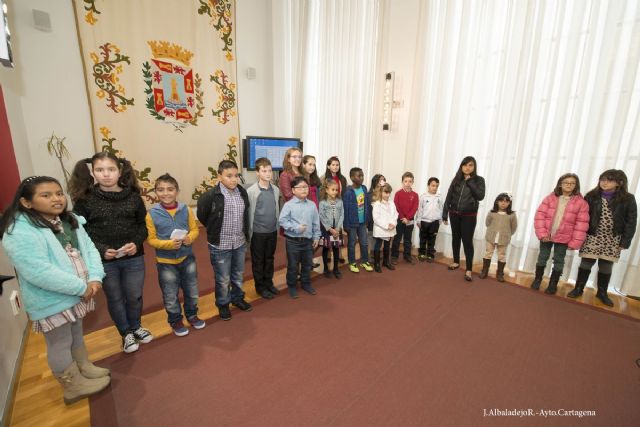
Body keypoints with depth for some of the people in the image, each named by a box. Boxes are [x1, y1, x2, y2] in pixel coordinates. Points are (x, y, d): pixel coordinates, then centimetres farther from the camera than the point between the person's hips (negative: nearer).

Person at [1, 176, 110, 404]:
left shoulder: (71, 221, 3)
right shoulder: (19, 232, -22)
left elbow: (89, 248, 0)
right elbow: (39, 273, -28)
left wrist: (94, 278, -15)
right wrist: (81, 288, -21)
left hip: (77, 294, 7)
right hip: (52, 301, -7)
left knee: (76, 334, 25)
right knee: (60, 344, 12)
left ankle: (84, 368, 46)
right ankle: (74, 386, 32)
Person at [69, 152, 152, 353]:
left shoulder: (133, 196, -3)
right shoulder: (84, 199, -7)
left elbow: (143, 225, 1)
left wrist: (136, 243, -16)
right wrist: (101, 250, -19)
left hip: (134, 258, 1)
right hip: (104, 261, -1)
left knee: (134, 296, 15)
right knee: (115, 298, 17)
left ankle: (136, 327, 42)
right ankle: (126, 333, 38)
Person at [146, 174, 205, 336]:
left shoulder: (186, 210, -7)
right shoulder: (152, 214, -11)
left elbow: (195, 229, 1)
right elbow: (151, 239, -7)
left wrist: (189, 238, -20)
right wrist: (169, 244, -24)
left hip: (187, 258, 2)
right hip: (166, 261, -2)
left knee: (192, 291, 17)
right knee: (170, 295, 14)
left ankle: (192, 315, 41)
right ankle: (175, 321, 37)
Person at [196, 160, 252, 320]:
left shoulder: (243, 192, -2)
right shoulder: (210, 196, -17)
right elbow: (201, 216, -3)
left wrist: (245, 234, 11)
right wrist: (215, 231, 5)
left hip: (240, 243, 4)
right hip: (219, 245, -4)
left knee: (238, 275, 21)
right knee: (223, 279, 11)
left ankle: (237, 298, 43)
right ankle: (223, 304, 34)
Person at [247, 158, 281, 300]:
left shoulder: (276, 190, 2)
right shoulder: (251, 191, -12)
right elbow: (248, 213, -10)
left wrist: (277, 228, 10)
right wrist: (249, 233, -9)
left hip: (272, 231, 4)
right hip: (258, 232, -4)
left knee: (270, 259, 17)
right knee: (258, 261, 11)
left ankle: (268, 283, 34)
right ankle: (260, 287, 26)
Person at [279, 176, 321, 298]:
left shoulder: (312, 205, 1)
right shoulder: (288, 205, -11)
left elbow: (316, 223, 6)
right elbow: (282, 221, -13)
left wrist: (316, 237, 6)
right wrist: (296, 228, -19)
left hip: (308, 240, 4)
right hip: (293, 241, -4)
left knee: (307, 264, 18)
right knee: (293, 265, 9)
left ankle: (306, 284, 38)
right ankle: (292, 286, 28)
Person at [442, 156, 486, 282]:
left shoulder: (479, 180, -1)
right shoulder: (456, 179, 4)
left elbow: (480, 196, -15)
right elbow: (448, 197, 4)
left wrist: (470, 182, -14)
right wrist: (445, 214, 1)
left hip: (469, 216, -3)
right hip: (454, 214, 3)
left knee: (467, 241, -5)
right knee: (455, 238, 13)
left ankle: (468, 269, 1)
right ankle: (456, 262, 30)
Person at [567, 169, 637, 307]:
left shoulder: (628, 199, -2)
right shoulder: (591, 196, -4)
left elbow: (631, 222, -1)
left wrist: (625, 242, -6)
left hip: (613, 240, 1)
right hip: (592, 236, -1)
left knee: (606, 266, 10)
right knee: (586, 263, 4)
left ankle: (602, 292, 26)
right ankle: (578, 289, 16)